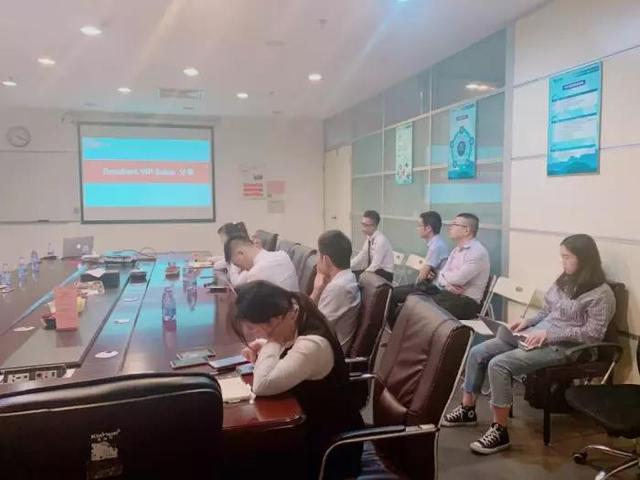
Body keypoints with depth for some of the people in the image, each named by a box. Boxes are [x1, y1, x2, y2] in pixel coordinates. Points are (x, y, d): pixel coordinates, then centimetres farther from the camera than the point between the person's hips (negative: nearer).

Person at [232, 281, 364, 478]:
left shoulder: (312, 345, -30)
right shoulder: (295, 323, -3)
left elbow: (262, 386, -37)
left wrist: (273, 341, -25)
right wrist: (260, 349, -7)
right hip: (312, 427, 8)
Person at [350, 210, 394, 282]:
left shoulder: (380, 240, -21)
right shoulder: (369, 238, 3)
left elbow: (375, 266, -23)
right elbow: (360, 257, 10)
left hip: (384, 274, -8)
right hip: (374, 270, 8)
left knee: (357, 278, -23)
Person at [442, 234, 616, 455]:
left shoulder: (601, 294, -11)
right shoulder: (564, 281, 12)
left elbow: (593, 333, -17)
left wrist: (549, 334, -21)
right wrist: (527, 321, 3)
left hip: (562, 346, -8)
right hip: (537, 334, 9)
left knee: (498, 364, -27)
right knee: (478, 352, -4)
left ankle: (500, 431, -14)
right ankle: (467, 409, 12)